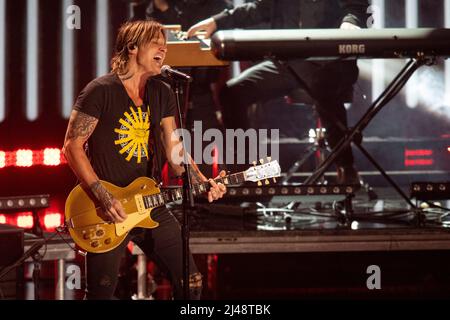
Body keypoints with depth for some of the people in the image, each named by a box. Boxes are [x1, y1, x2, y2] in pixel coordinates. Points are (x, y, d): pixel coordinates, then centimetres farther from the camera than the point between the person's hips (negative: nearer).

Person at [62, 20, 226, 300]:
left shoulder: (162, 94, 8)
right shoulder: (101, 91, -10)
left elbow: (174, 150, 9)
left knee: (191, 282, 2)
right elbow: (72, 145, -11)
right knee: (101, 293, -1)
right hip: (107, 212, -5)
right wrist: (104, 197, -18)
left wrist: (204, 184, -8)